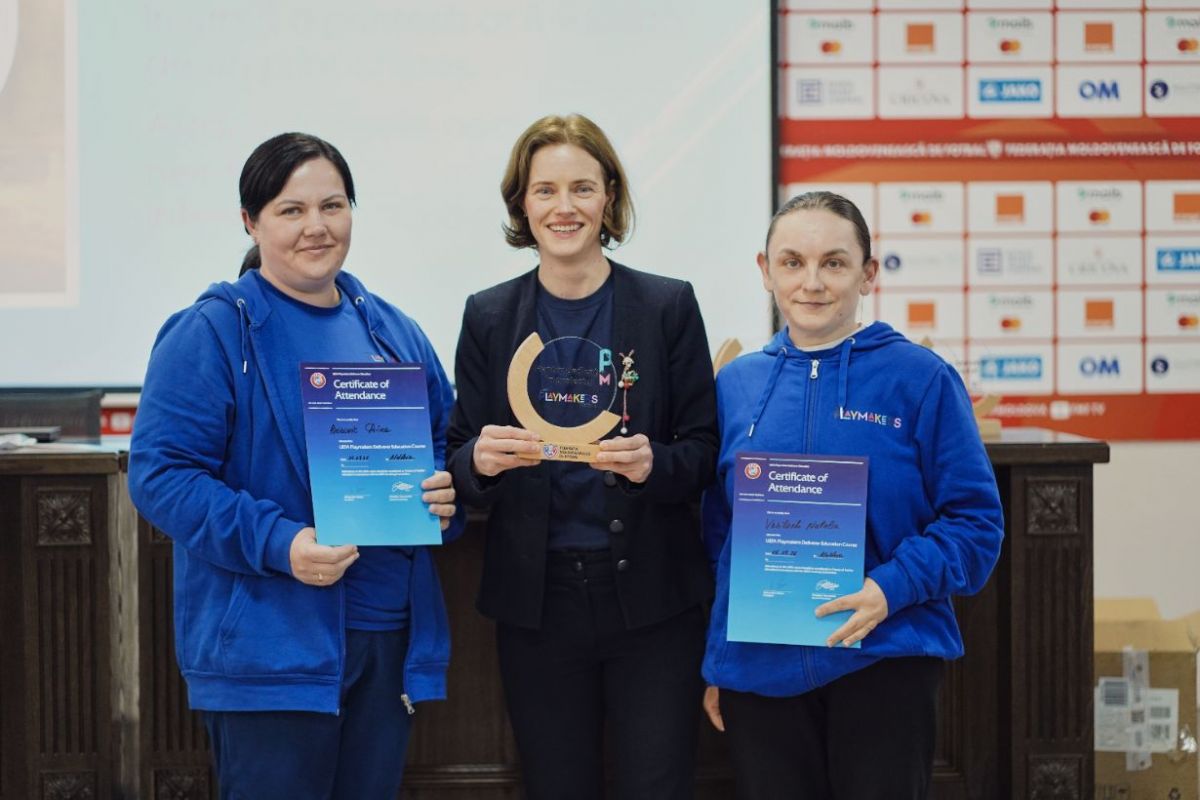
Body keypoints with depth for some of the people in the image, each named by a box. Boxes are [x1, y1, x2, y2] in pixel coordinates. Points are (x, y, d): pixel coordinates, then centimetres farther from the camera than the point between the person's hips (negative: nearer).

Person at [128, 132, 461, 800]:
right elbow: (160, 473, -12)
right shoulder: (212, 332, -6)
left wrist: (445, 493, -3)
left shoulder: (393, 331, 13)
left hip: (391, 637, 6)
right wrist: (277, 544, -23)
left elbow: (445, 440, 22)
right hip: (270, 642, -6)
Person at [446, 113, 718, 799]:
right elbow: (463, 457, 7)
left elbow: (706, 449, 1)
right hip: (536, 598, 2)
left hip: (650, 595, -1)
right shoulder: (489, 317, 5)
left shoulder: (668, 306, 0)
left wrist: (654, 465, -20)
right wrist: (480, 460, -16)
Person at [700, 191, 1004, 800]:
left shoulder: (920, 379, -3)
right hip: (758, 672, 3)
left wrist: (892, 588, -18)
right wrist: (714, 664, 12)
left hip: (883, 662, -3)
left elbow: (975, 519, -4)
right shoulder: (735, 385, 8)